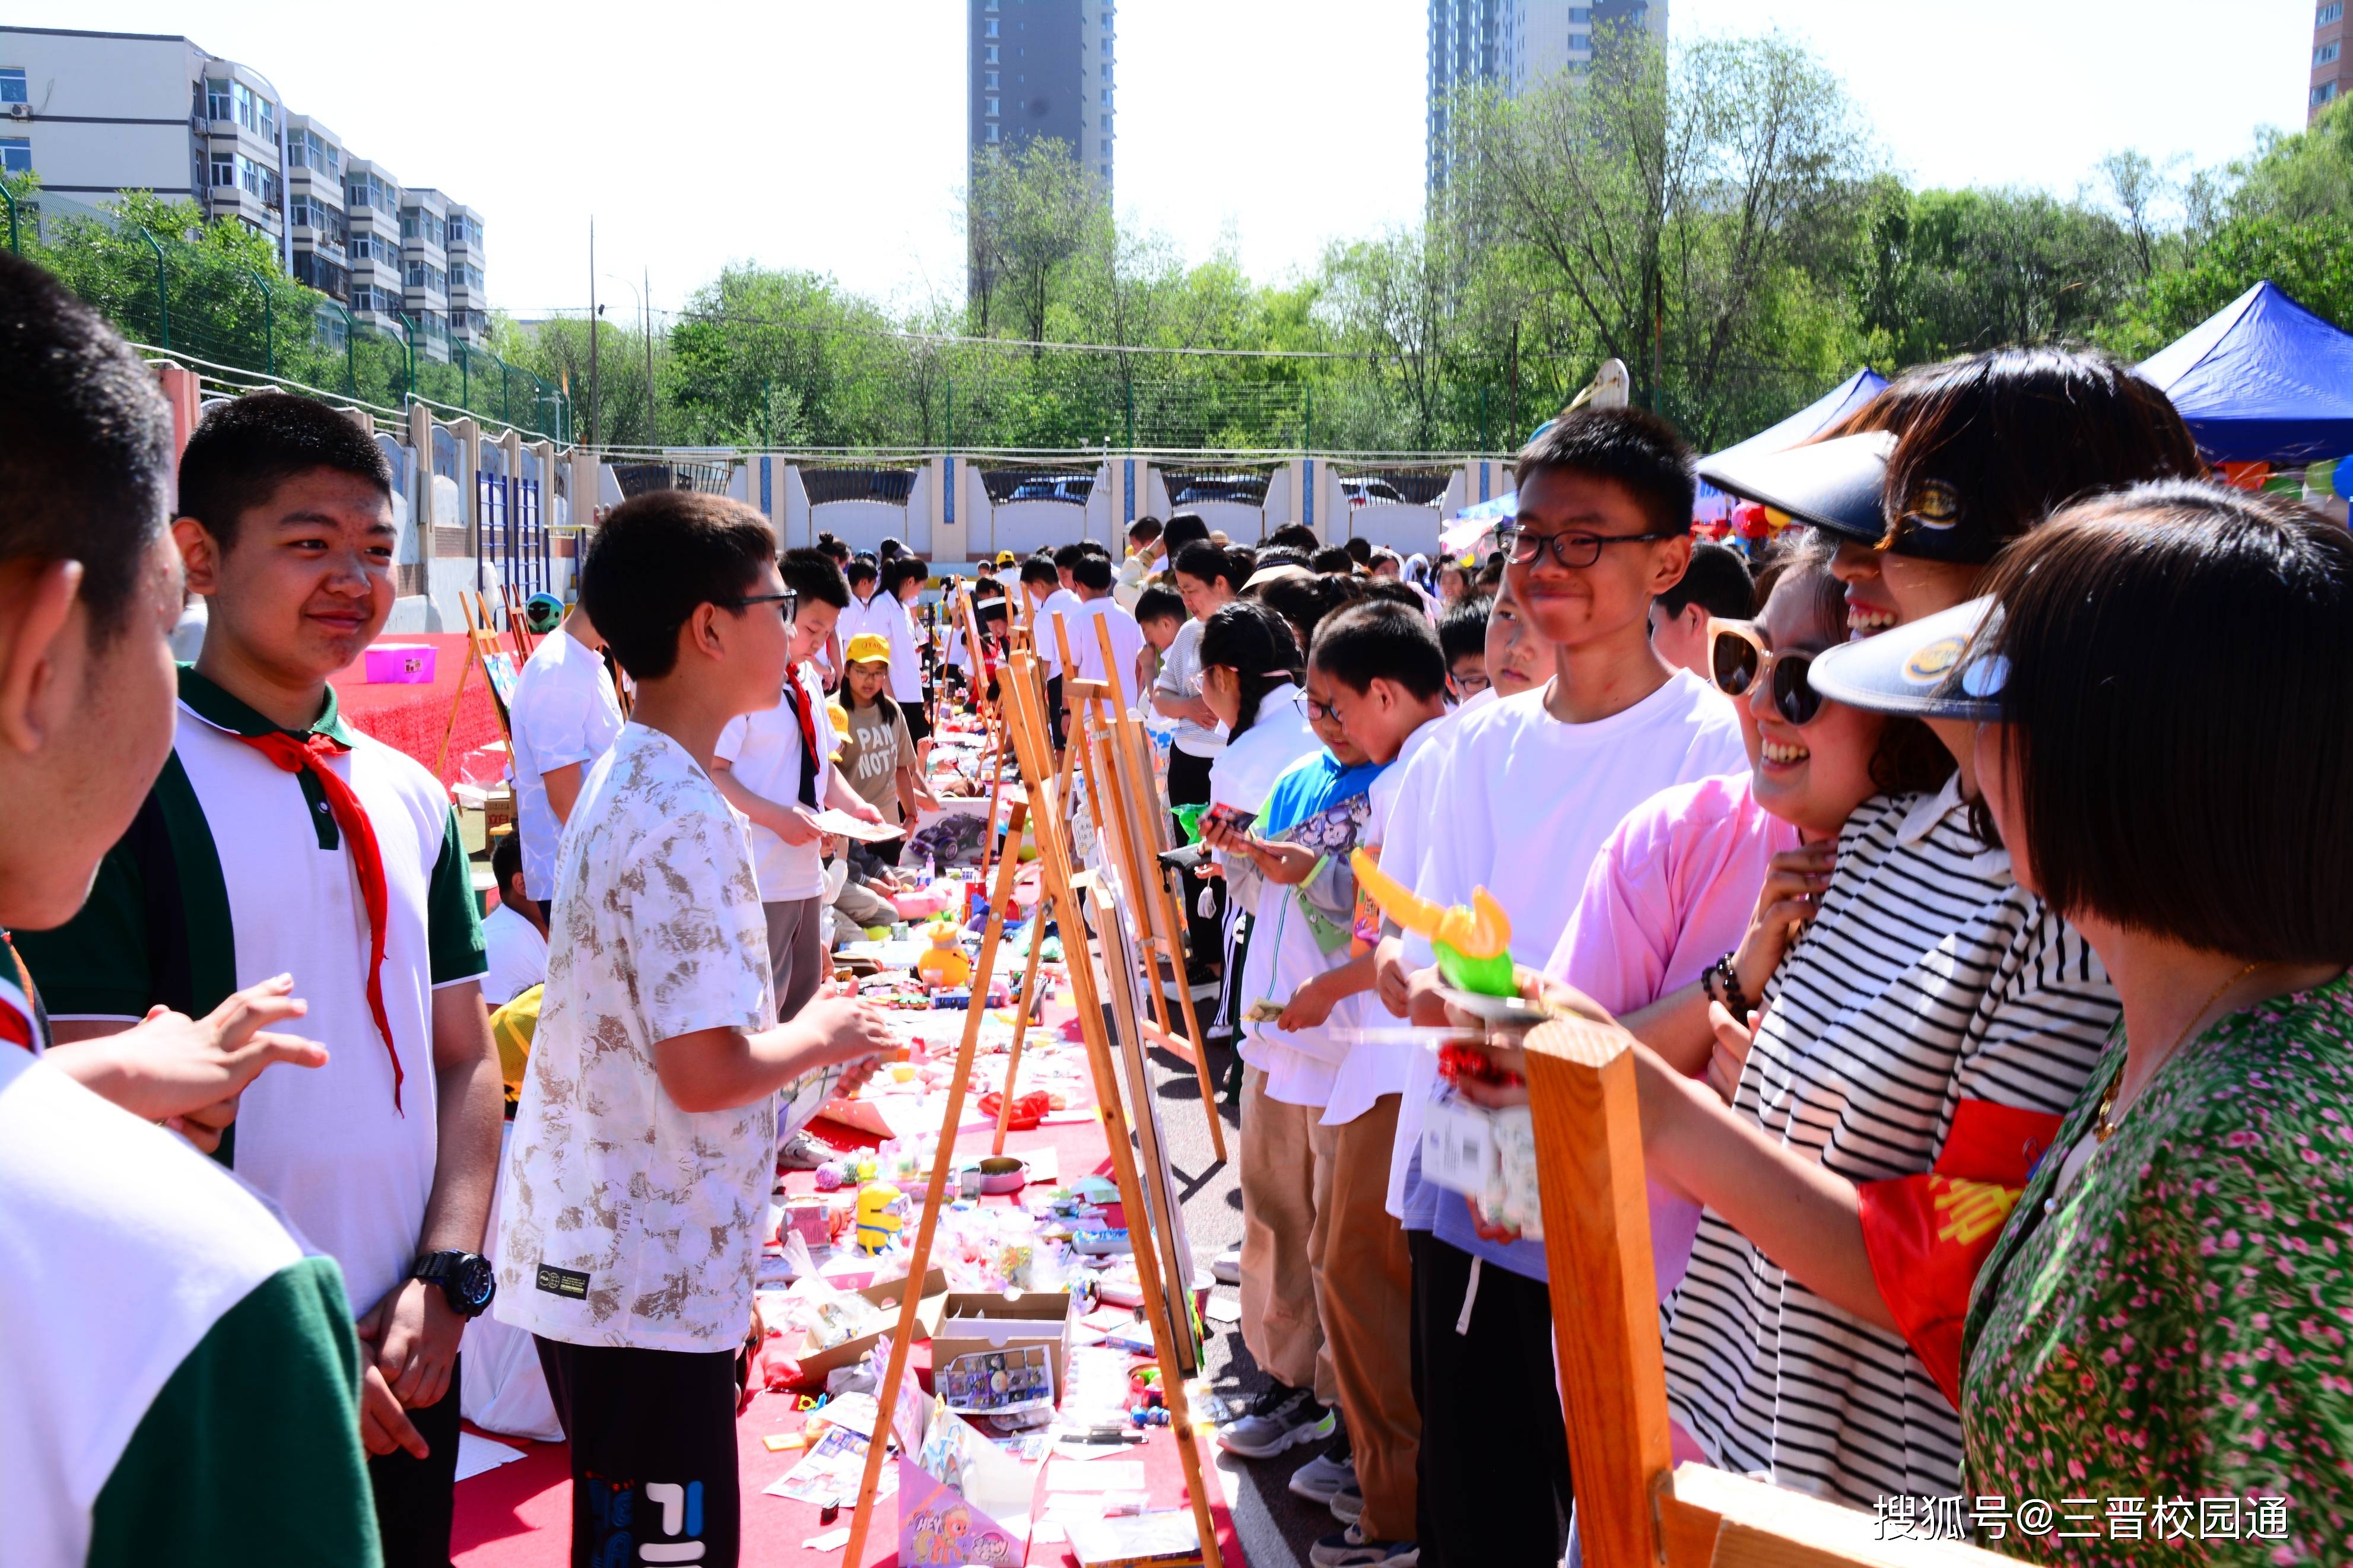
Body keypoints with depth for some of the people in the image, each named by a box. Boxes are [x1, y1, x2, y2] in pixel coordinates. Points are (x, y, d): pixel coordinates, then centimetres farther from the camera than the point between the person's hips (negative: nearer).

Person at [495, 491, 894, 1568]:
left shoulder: (626, 782, 10)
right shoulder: (685, 820, -22)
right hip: (649, 1280, -10)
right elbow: (706, 1071, -26)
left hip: (592, 1252, 10)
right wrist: (823, 1037, -8)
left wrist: (807, 1056, 14)